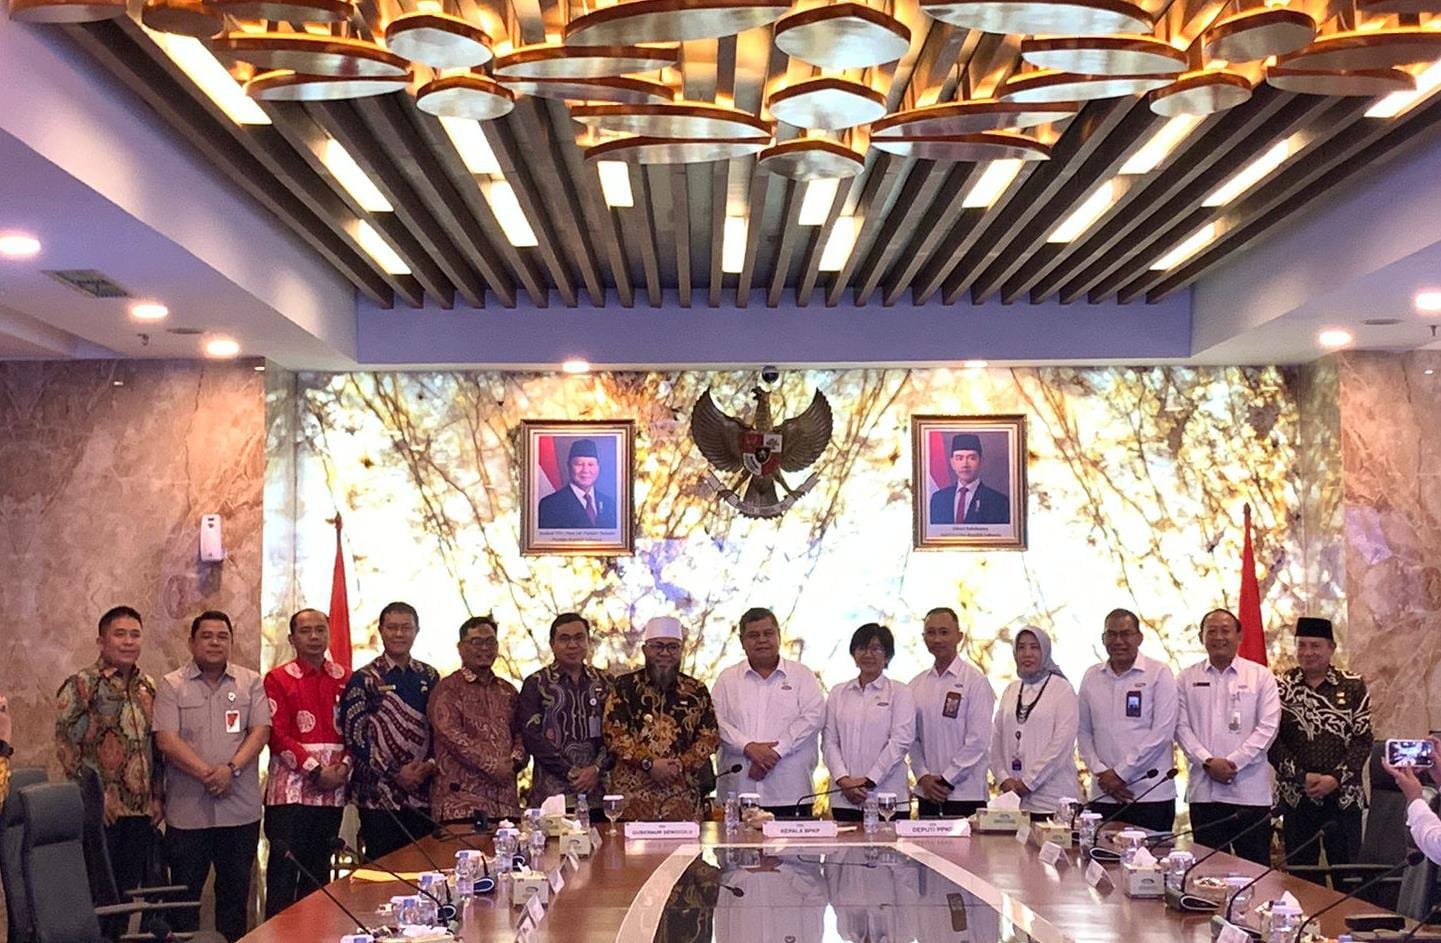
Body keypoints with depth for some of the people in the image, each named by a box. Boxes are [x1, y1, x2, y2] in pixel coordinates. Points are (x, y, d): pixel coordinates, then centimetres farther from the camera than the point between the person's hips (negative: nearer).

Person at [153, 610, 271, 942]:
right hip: (187, 810, -2)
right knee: (185, 891, 5)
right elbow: (166, 740, -8)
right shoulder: (172, 685, 2)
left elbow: (260, 731, -1)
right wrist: (207, 773, -17)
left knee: (235, 889, 10)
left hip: (240, 808, 2)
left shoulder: (251, 682, 8)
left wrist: (231, 769, -16)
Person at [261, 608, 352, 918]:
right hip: (291, 786, -4)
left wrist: (344, 767, -7)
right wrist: (316, 771, -14)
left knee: (318, 870, 10)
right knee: (284, 870, -4)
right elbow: (278, 736, -8)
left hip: (333, 788, 4)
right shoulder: (278, 679, 0)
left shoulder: (344, 679, 11)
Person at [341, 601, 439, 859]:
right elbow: (354, 739, -7)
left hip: (423, 794, 4)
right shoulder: (364, 680, -2)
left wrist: (431, 764, -6)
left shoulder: (429, 677, 11)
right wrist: (395, 774, -12)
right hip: (379, 796, -4)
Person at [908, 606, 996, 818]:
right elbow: (912, 739, 11)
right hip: (927, 794, 5)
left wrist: (946, 780, -10)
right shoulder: (916, 685, 11)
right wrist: (923, 777, -3)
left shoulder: (975, 681, -5)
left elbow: (978, 741, -9)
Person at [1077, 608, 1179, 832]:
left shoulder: (1159, 674, 0)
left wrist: (1120, 774, -9)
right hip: (1104, 796, 4)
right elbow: (1084, 732, 12)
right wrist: (1101, 773, -4)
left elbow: (1162, 733, -7)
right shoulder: (1092, 677, 12)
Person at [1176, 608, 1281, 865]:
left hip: (1249, 792, -2)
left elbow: (1268, 727, -2)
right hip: (1203, 791, 2)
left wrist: (1233, 762, -11)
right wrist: (1208, 762, -10)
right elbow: (1181, 726, 4)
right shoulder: (1188, 678, 10)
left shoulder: (1261, 676, 5)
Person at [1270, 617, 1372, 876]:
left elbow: (1363, 740, -1)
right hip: (1296, 796, 0)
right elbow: (1272, 740, -1)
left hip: (1343, 795, 0)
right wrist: (1302, 777, -10)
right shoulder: (1281, 687, 2)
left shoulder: (1353, 686, 1)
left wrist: (1335, 778, -12)